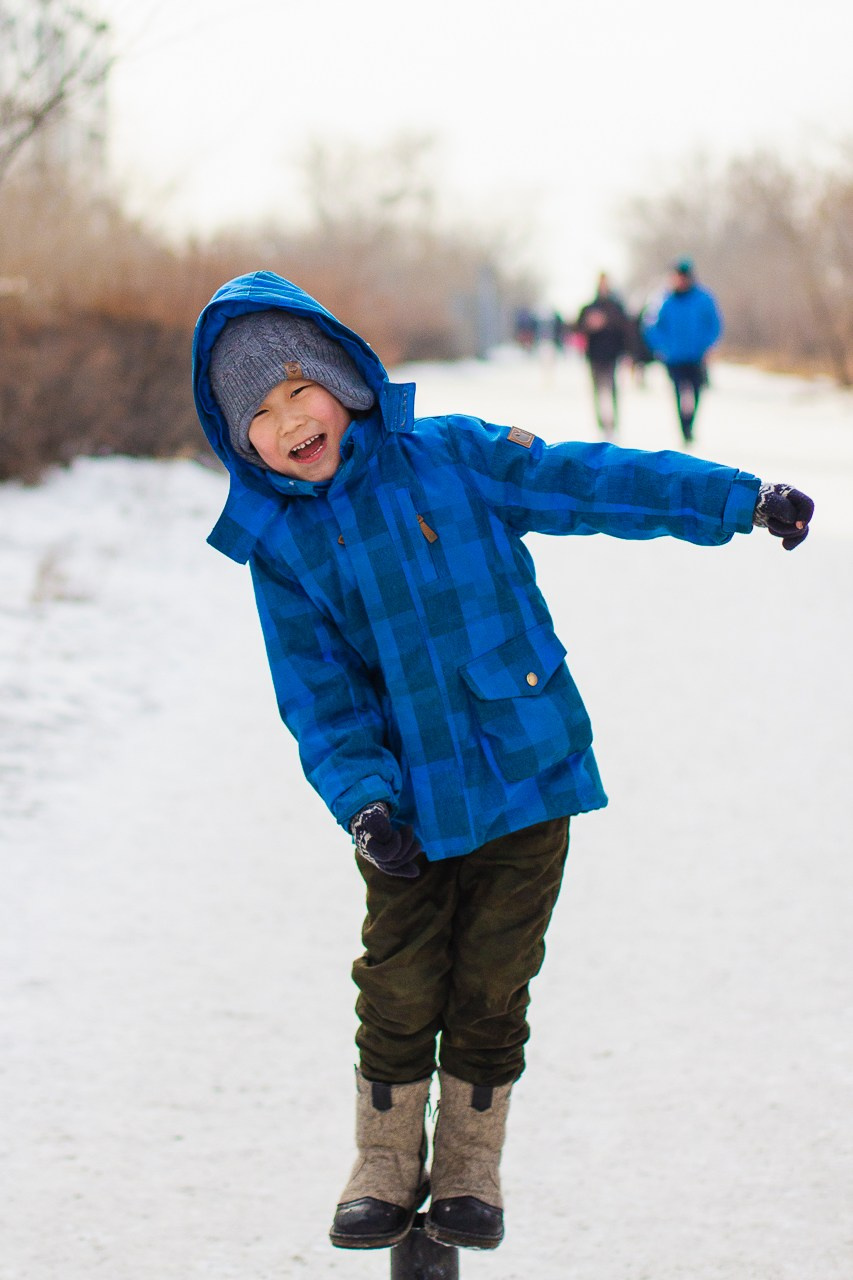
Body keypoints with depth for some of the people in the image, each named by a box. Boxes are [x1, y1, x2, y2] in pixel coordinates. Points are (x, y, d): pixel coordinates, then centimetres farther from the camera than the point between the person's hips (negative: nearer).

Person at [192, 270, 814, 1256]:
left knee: (491, 987, 7)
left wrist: (742, 500, -5)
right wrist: (359, 800, -17)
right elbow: (317, 697, -2)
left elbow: (593, 483, -2)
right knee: (400, 990, 4)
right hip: (411, 809, 0)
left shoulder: (453, 460, -4)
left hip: (529, 773, 0)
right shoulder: (280, 546, -3)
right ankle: (386, 1165, 26)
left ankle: (470, 1168, 25)